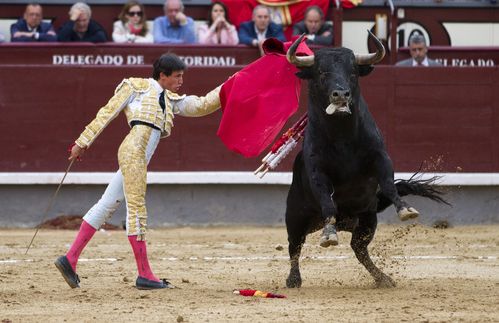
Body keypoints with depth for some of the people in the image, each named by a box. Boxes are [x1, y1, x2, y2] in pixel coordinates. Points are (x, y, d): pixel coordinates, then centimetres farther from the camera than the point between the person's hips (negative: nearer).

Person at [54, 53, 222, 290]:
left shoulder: (171, 101, 27)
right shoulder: (137, 87, 8)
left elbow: (202, 106, 23)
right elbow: (107, 113, 6)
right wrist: (83, 142, 2)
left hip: (140, 160, 8)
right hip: (133, 151, -8)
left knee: (106, 206, 5)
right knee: (136, 208, -7)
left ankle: (70, 259, 6)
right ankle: (144, 275, -8)